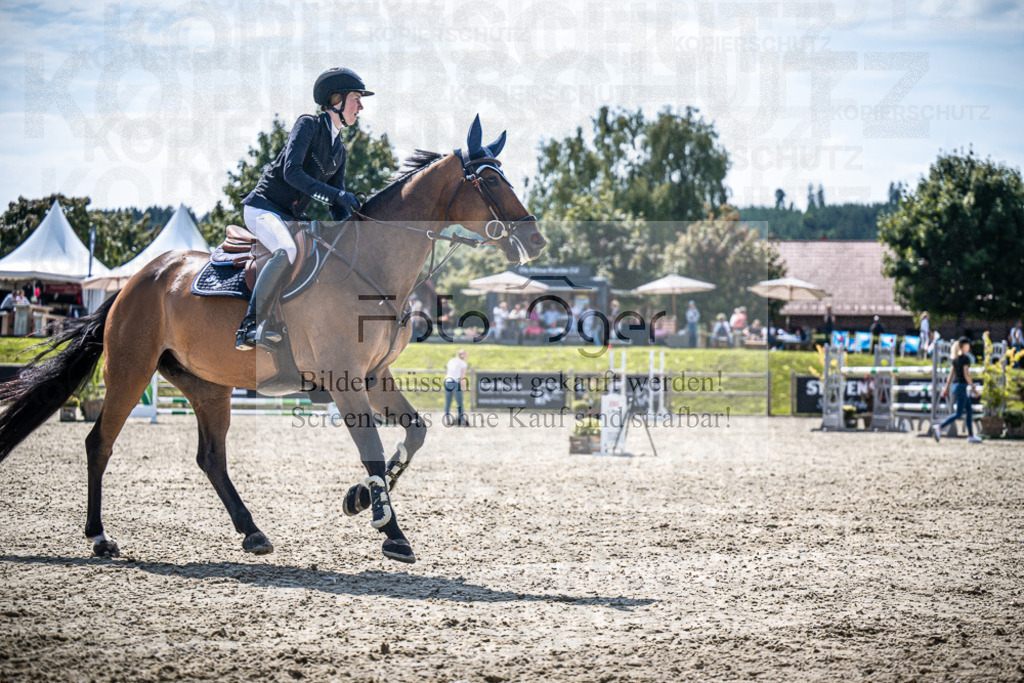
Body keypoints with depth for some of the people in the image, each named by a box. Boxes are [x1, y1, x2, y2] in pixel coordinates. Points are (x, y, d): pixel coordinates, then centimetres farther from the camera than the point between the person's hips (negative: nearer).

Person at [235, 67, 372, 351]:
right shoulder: (308, 125, -7)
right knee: (288, 251, -36)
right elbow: (291, 171, -21)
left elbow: (338, 207, 14)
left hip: (293, 218, 9)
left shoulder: (339, 151, 15)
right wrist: (337, 195, -26)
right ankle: (249, 327, -36)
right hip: (262, 208, -9)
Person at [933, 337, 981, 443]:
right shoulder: (965, 358, -12)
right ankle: (939, 427, -17)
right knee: (958, 413, -7)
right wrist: (973, 388, -11)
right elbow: (966, 375, -16)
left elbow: (951, 374, 13)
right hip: (961, 386, -9)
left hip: (955, 385, 9)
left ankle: (971, 436, 13)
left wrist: (946, 388, 15)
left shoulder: (955, 358, 12)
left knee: (969, 410, 13)